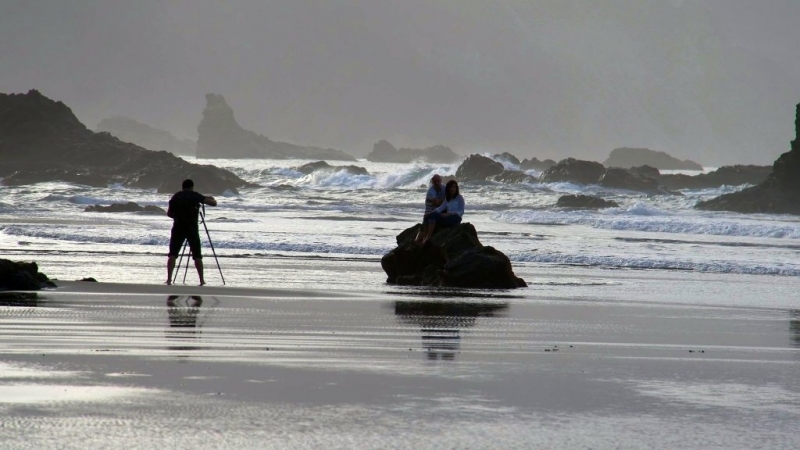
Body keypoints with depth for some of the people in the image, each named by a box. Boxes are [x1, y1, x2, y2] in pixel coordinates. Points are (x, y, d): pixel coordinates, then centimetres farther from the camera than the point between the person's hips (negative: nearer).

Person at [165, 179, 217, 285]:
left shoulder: (176, 197, 8)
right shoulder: (195, 196, 2)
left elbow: (169, 213, 12)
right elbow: (213, 203, -2)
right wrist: (211, 199, 21)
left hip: (178, 228, 1)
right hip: (192, 228, -1)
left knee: (172, 254, 2)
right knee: (197, 255, 5)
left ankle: (169, 279, -9)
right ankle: (202, 280, 3)